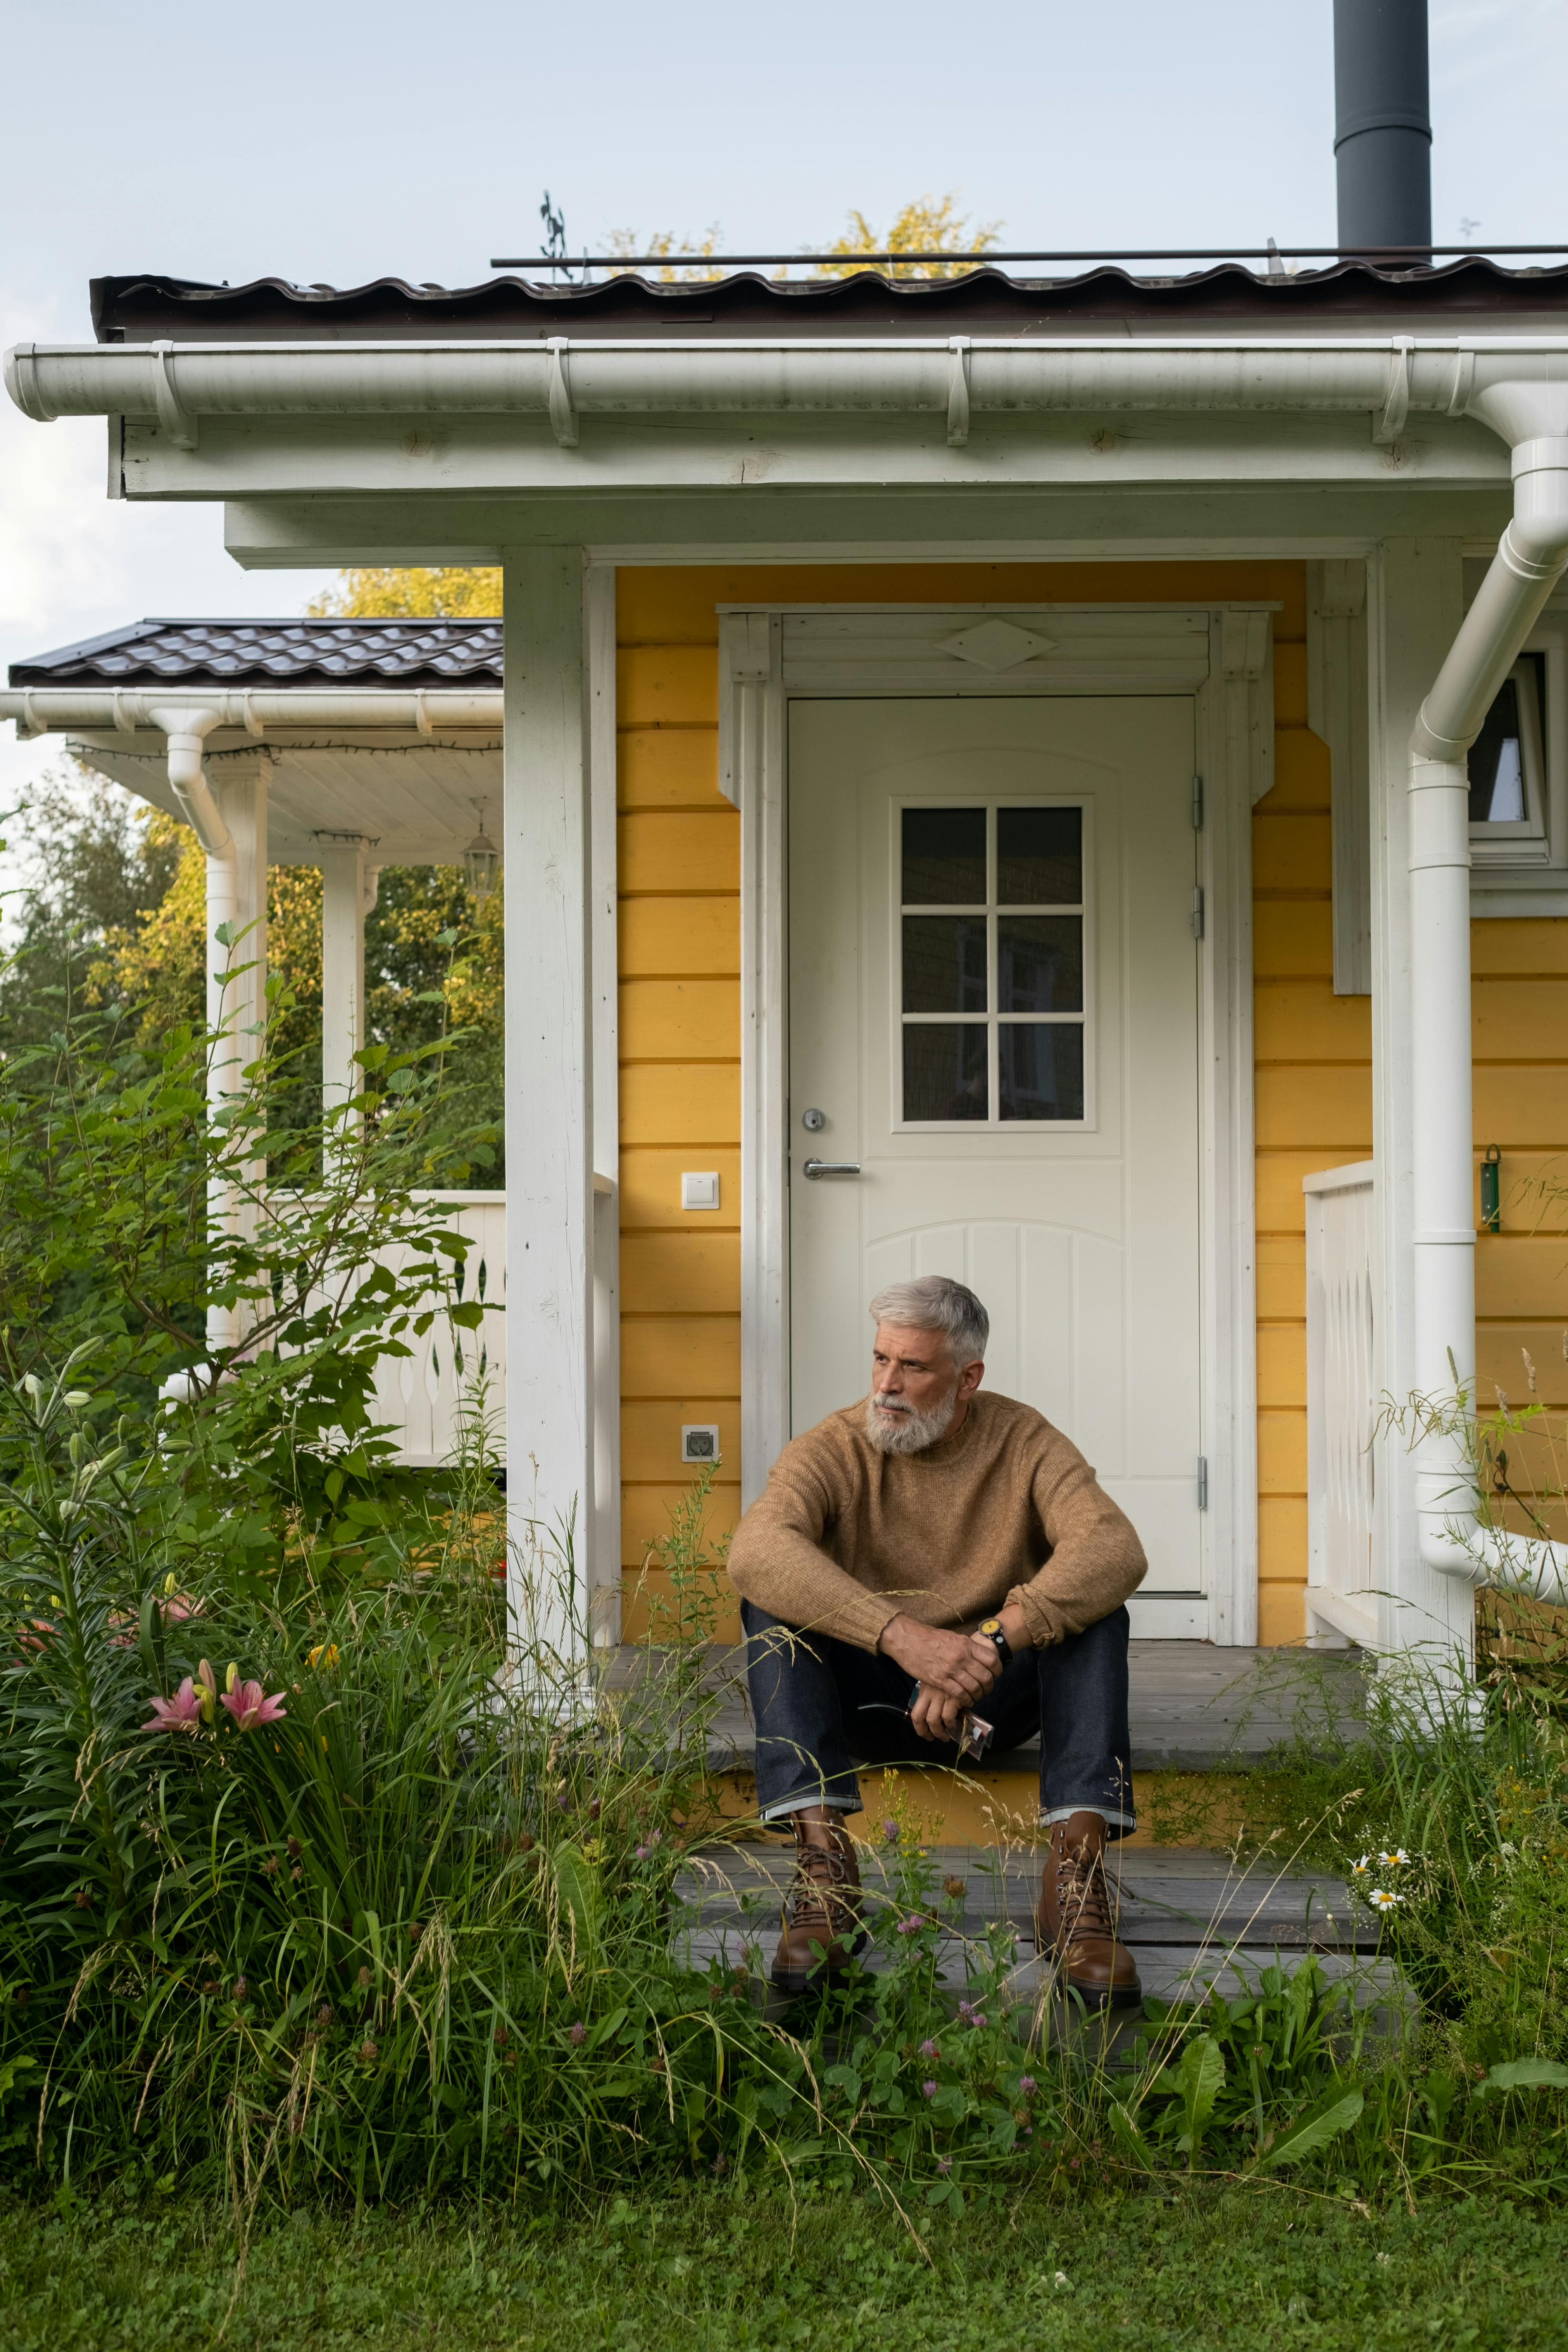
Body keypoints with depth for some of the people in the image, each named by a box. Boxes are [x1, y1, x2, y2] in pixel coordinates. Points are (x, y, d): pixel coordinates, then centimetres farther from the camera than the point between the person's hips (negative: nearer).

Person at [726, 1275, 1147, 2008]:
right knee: (773, 1600, -25)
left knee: (1090, 1603, -24)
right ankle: (823, 1864, -37)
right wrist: (901, 1634, -45)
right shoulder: (834, 1448, -10)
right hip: (868, 1696, 0)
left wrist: (994, 1640, -41)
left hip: (995, 1697, 1)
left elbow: (1116, 1549, -26)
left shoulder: (1023, 1443, -7)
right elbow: (755, 1548, -32)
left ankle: (1075, 1877, -32)